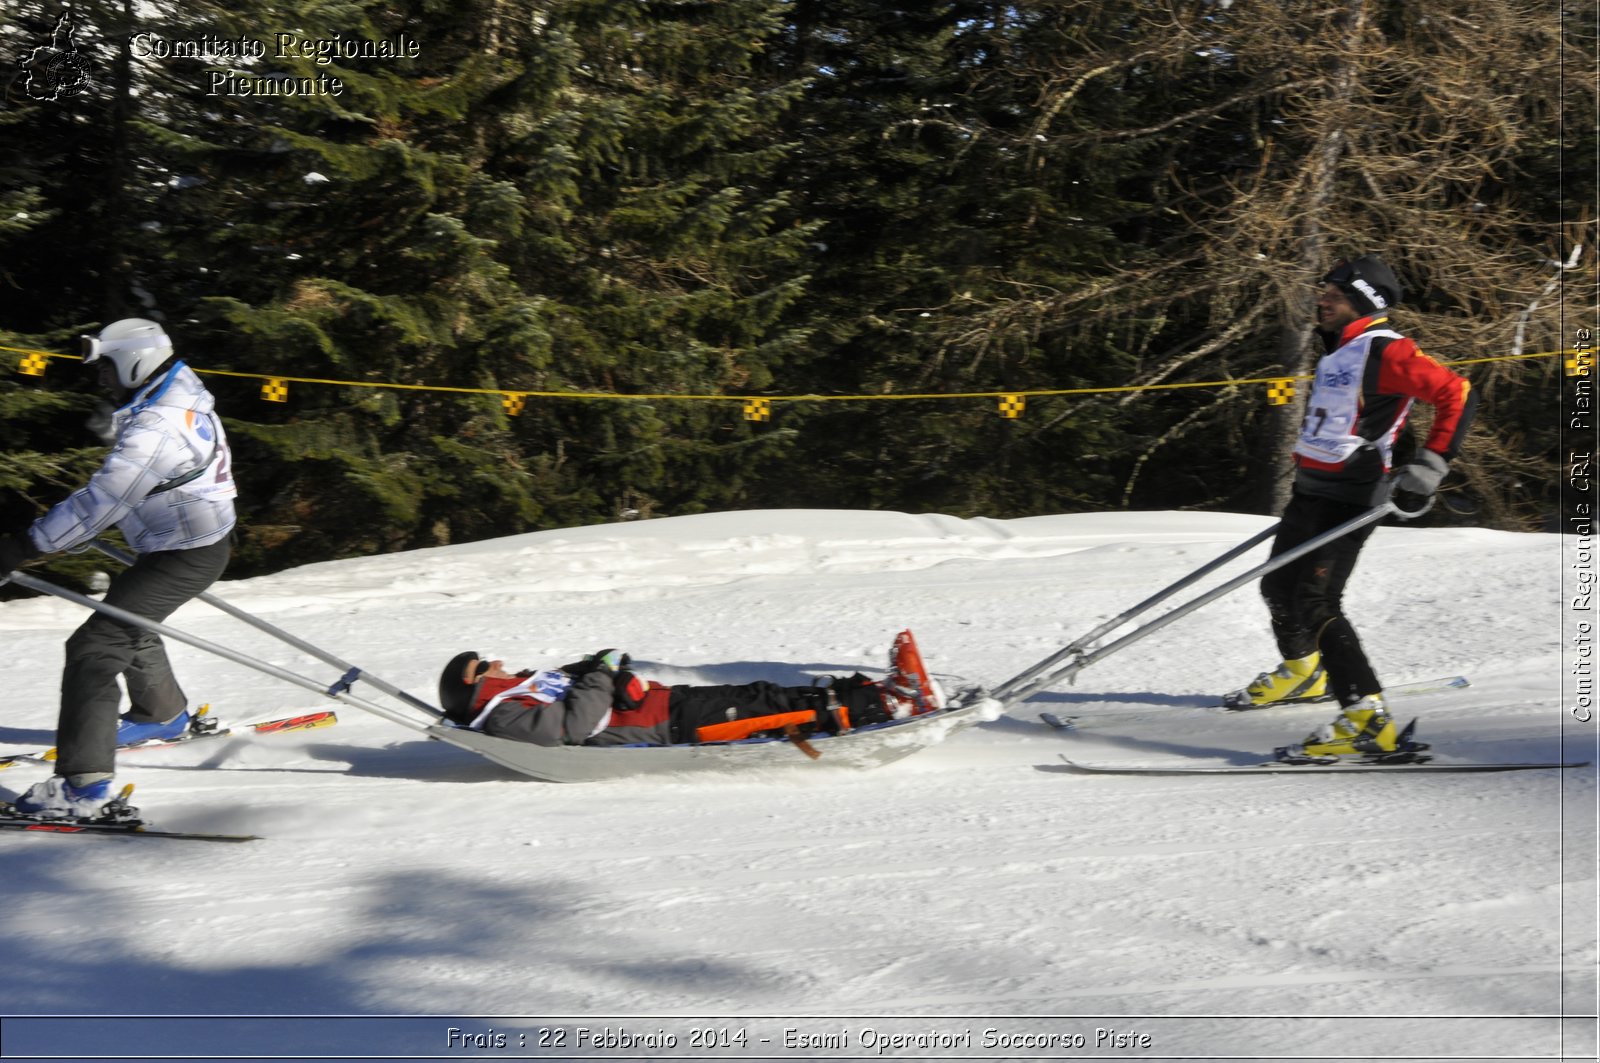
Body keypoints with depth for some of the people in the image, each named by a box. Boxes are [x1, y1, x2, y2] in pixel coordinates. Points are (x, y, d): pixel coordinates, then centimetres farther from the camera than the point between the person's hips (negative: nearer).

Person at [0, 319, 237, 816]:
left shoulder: (154, 427, -27)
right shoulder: (183, 398, 5)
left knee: (95, 645, -15)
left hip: (184, 558, -10)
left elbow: (102, 500, -32)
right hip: (206, 539, 10)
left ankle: (83, 781, -19)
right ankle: (163, 714, 52)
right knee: (127, 620, 32)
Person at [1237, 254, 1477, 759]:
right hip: (1310, 491, 10)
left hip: (1349, 500, -10)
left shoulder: (1386, 351, -14)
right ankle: (1303, 671, 50)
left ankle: (1368, 718, -22)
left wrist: (1429, 467, -22)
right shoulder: (1338, 352, 15)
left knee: (1316, 602, -19)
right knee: (1279, 587, 23)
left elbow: (1457, 395, -18)